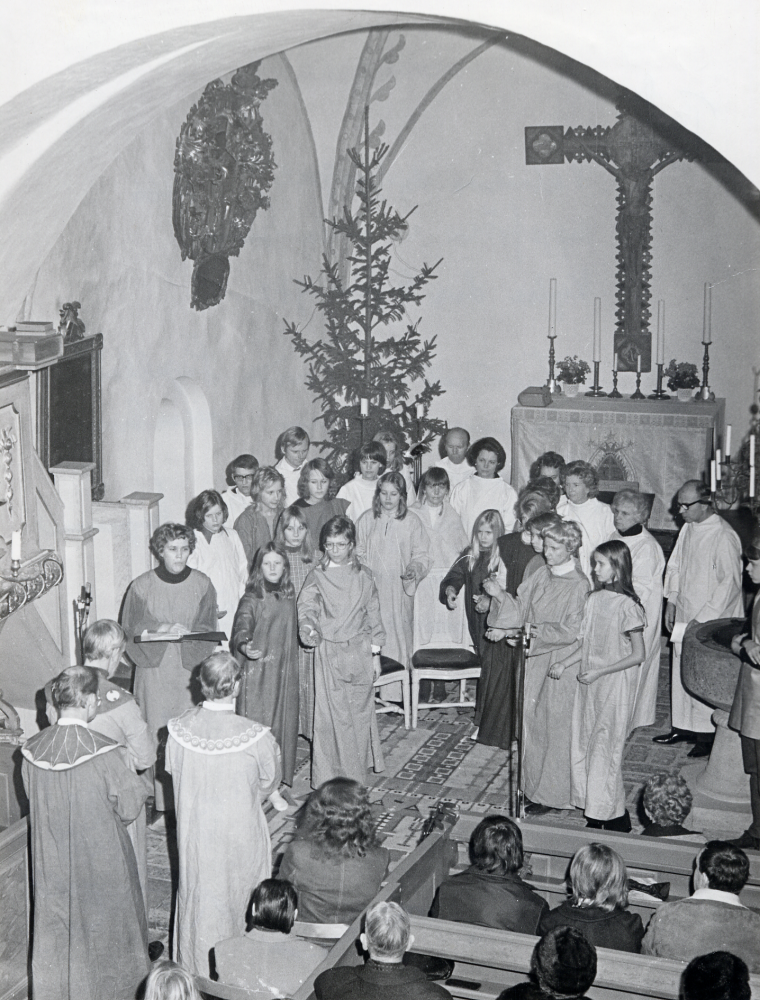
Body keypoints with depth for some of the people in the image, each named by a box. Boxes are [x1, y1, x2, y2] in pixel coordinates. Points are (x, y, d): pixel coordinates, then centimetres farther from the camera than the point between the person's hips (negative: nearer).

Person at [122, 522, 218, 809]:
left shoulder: (202, 584, 0)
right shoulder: (142, 586, -4)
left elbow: (209, 628, 4)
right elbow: (131, 629, 2)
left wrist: (187, 632, -17)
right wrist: (159, 631, -16)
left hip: (190, 669, 1)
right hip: (154, 670, -1)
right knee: (157, 735, 0)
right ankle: (159, 800, 9)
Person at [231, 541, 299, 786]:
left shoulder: (289, 596, 8)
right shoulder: (251, 599, -10)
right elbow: (242, 625, -27)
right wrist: (244, 645, -45)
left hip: (284, 672, 5)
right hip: (257, 672, -5)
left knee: (283, 724, 8)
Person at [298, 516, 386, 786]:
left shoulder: (363, 576, 5)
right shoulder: (317, 576, -1)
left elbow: (372, 612, 10)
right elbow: (307, 606, -10)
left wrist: (374, 646, 8)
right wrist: (308, 628, -30)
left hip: (359, 649, 2)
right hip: (329, 650, -2)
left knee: (361, 709, 9)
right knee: (330, 711, -2)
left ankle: (359, 766, 24)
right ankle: (329, 772, 6)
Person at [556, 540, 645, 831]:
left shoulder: (627, 605, -15)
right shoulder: (594, 599, 5)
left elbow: (638, 655, -13)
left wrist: (599, 672, -15)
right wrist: (564, 663, 2)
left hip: (614, 684, -7)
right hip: (589, 684, 7)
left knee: (606, 747, -3)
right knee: (583, 745, 8)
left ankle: (616, 817, 8)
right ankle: (593, 810, 18)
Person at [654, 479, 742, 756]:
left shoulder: (724, 537, -18)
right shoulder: (688, 529, 6)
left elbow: (730, 583, -18)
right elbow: (675, 566, 20)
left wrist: (703, 619, -18)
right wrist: (672, 601, 11)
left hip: (710, 622, -7)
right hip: (685, 617, 7)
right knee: (680, 673, 13)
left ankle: (707, 734, 10)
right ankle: (683, 726, 26)